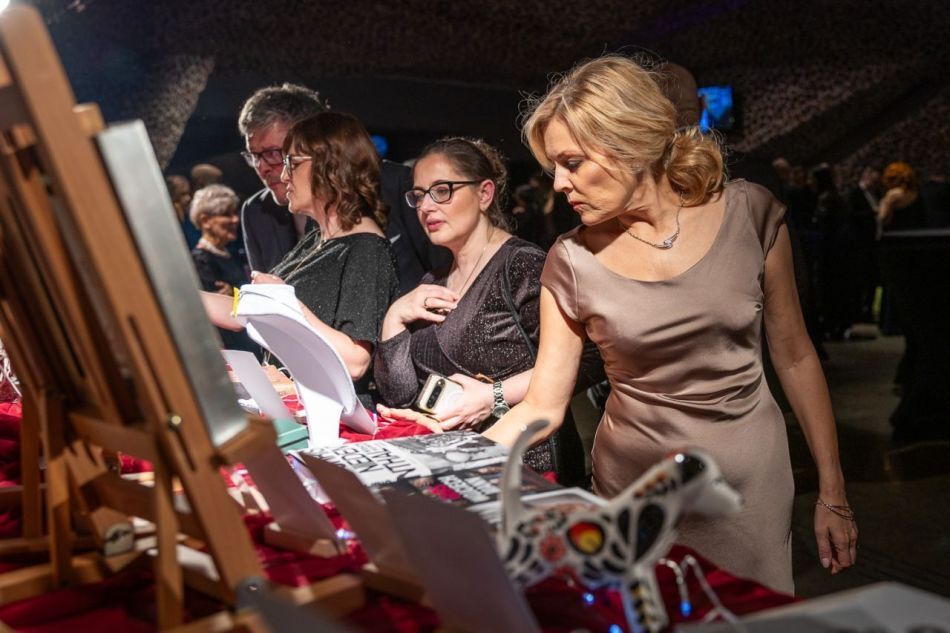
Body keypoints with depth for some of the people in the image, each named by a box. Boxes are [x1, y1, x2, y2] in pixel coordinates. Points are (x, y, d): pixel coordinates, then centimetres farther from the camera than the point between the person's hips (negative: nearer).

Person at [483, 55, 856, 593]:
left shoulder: (749, 214, -9)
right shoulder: (573, 263, -8)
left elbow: (794, 355, 0)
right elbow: (542, 406, -4)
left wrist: (833, 493, 3)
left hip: (750, 479, 0)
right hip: (634, 485, 1)